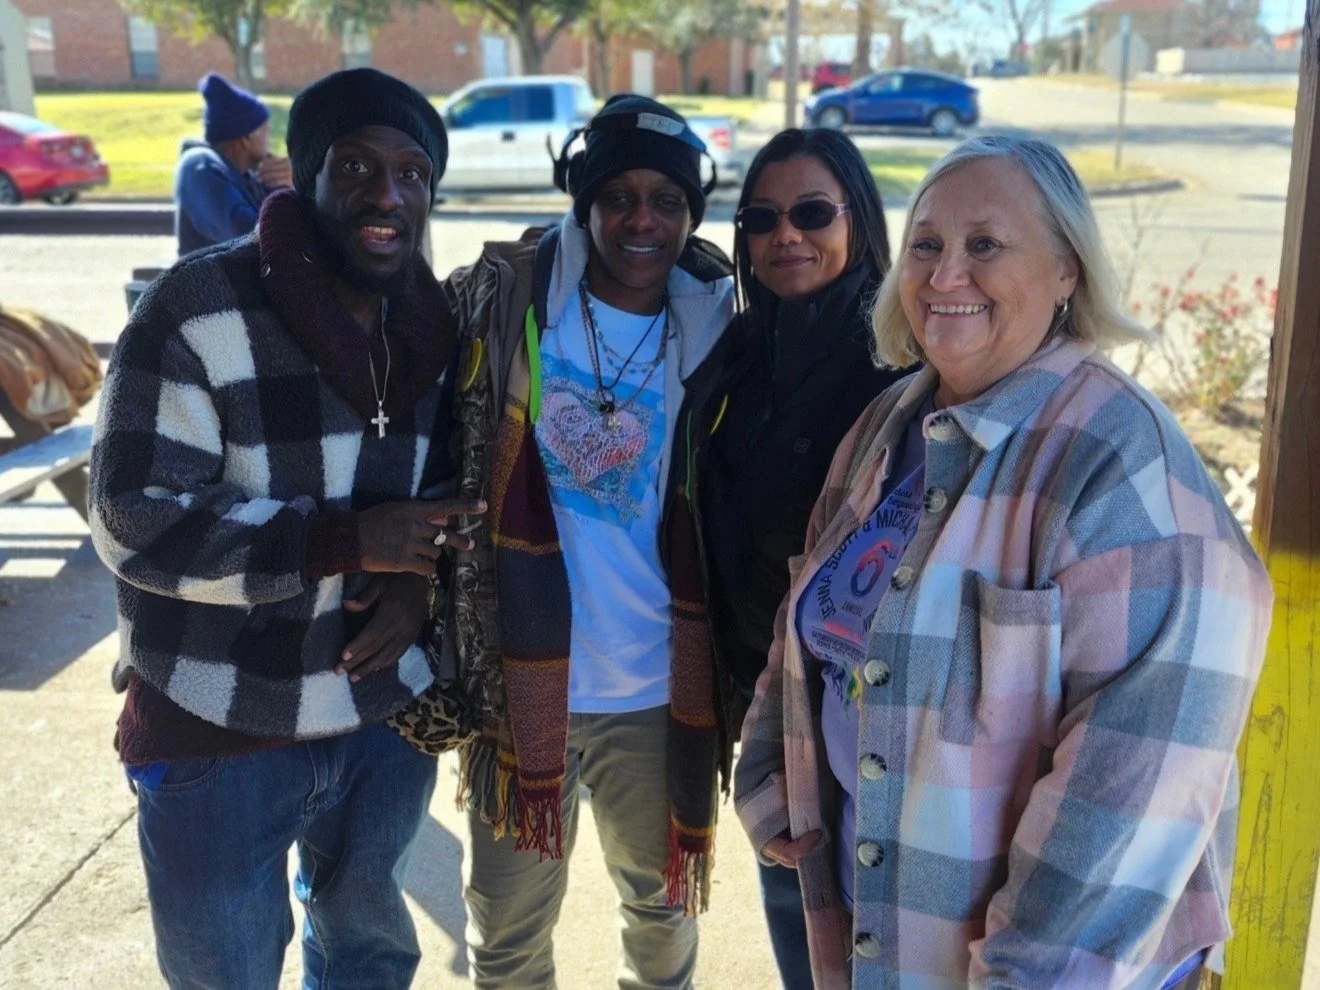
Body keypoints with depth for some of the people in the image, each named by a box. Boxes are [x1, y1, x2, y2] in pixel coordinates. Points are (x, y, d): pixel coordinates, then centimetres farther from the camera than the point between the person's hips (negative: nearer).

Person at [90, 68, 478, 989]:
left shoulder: (435, 322, 1)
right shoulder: (199, 307, -17)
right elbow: (139, 521, -20)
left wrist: (420, 581, -12)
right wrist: (351, 540, -26)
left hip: (391, 710, 5)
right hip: (217, 735, -4)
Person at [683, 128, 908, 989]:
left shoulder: (900, 361, -17)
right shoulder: (742, 350, 2)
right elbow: (717, 518, 9)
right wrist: (742, 661, 7)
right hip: (766, 675, 6)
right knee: (788, 889, 21)